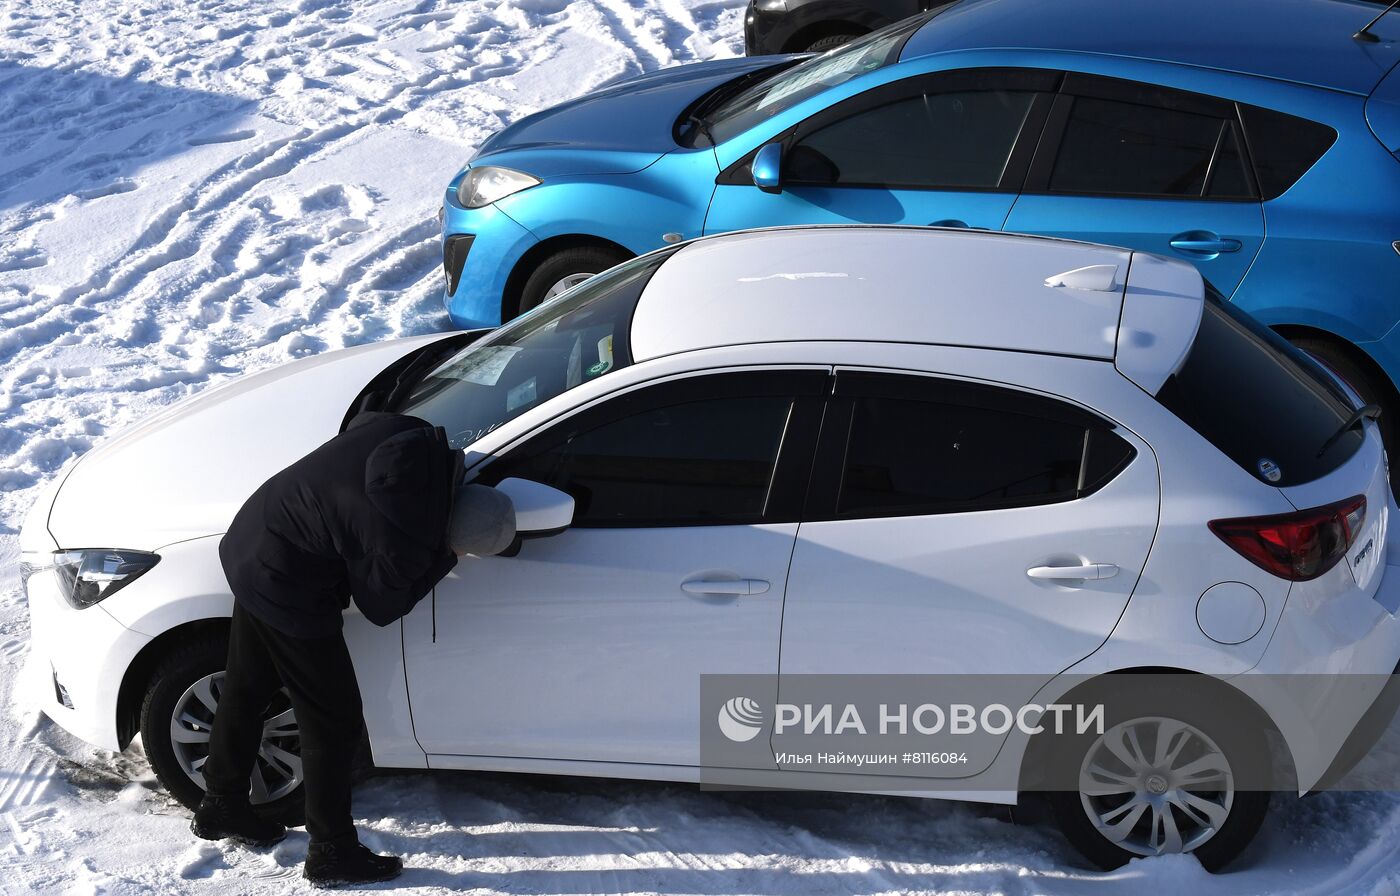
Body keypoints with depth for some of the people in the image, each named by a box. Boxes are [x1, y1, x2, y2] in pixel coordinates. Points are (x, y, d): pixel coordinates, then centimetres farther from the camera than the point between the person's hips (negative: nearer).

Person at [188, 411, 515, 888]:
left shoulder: (422, 441, -14)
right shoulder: (404, 544, -32)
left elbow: (362, 422, 9)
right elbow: (381, 608, -12)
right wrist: (442, 559, -5)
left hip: (253, 541, 9)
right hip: (286, 591, -9)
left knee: (245, 689, 25)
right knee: (335, 720, 6)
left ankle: (221, 806, 44)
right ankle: (333, 853, 21)